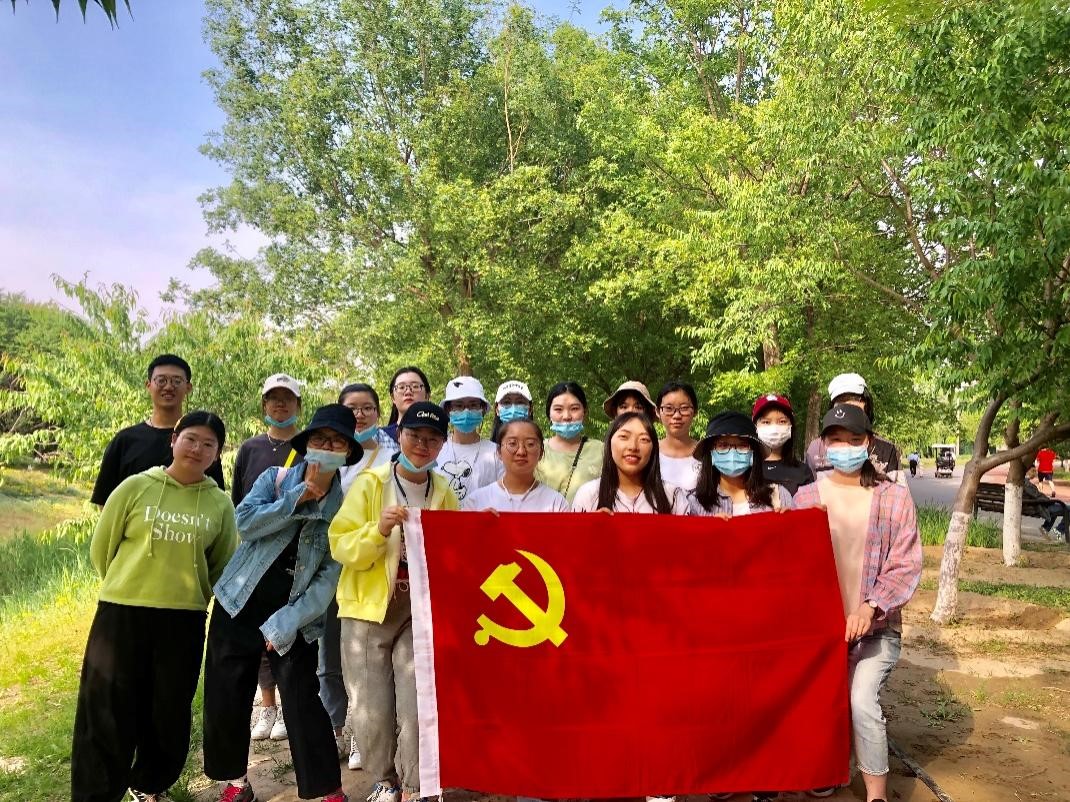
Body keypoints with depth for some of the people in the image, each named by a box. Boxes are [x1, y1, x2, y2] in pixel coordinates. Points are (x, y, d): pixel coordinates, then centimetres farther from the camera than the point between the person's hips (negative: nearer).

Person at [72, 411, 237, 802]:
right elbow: (101, 548, 4)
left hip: (184, 621, 2)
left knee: (169, 714, 14)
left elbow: (223, 565, 12)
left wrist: (188, 594, 12)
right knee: (109, 714, 4)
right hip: (122, 614, -2)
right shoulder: (135, 486, -4)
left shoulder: (220, 504, 1)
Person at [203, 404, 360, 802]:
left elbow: (331, 576, -10)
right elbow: (245, 522, -17)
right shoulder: (275, 478, 0)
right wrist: (301, 496, -19)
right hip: (240, 605, 2)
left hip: (294, 617, -2)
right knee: (225, 700, 9)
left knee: (303, 704, -5)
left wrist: (288, 621, -17)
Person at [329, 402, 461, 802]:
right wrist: (379, 530, -26)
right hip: (368, 609, -1)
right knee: (370, 711, 2)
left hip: (422, 612, 2)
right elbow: (341, 547, -10)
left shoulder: (445, 494, 5)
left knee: (417, 708, -4)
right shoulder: (369, 483, -4)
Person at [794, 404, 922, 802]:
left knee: (862, 702, -19)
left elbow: (906, 566, -5)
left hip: (877, 626, -2)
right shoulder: (806, 496, 1)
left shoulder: (894, 496, -2)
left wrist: (871, 608, -20)